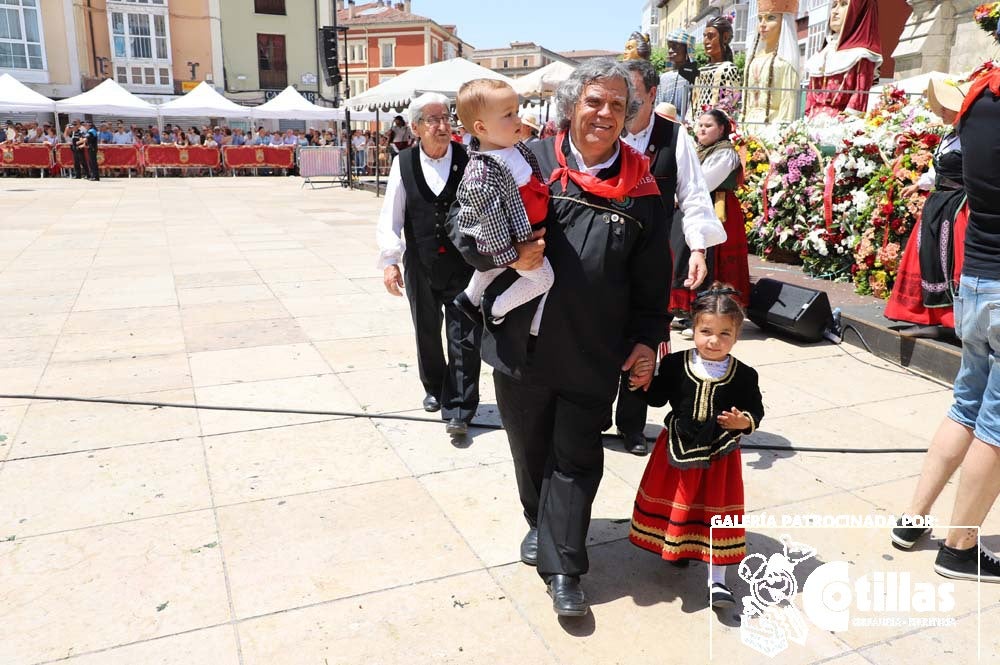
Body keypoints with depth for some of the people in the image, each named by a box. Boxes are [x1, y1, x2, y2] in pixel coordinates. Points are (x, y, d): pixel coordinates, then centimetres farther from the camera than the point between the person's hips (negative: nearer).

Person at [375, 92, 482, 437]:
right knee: (427, 333, 18)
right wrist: (389, 261, -8)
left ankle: (458, 409, 9)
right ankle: (435, 388, 41)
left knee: (463, 339, -2)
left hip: (464, 266, -2)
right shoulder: (404, 163, 0)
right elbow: (390, 216, 0)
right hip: (420, 267, 3)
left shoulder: (467, 159, -6)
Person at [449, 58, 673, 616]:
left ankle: (563, 568, 20)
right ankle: (540, 523, 45)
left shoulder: (641, 188, 1)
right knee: (530, 449, 19)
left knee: (575, 459, 7)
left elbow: (652, 277, 6)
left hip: (592, 354, 0)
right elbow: (465, 222, -2)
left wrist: (647, 339, 1)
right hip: (521, 341, 1)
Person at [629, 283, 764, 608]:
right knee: (675, 503, 15)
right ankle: (676, 547, 45)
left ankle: (716, 579, 16)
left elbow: (756, 411, 0)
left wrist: (744, 421, -20)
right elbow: (657, 397, 2)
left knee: (718, 511, 5)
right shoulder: (675, 364, -8)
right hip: (677, 450, 1)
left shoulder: (744, 375, -9)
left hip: (719, 456, -1)